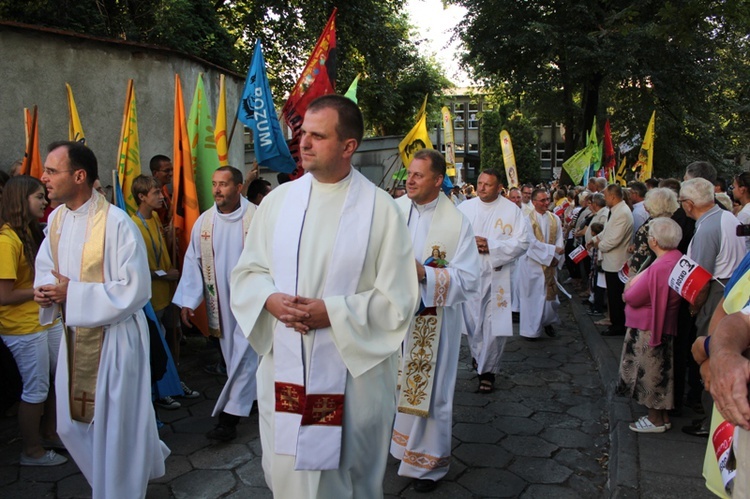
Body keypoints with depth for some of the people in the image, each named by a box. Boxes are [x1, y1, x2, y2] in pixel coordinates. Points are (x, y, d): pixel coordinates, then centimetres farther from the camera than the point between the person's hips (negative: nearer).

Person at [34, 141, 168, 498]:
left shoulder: (116, 223, -20)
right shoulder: (56, 218, 3)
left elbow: (135, 290, -21)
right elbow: (45, 265, 18)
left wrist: (73, 292, -19)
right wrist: (45, 289, -4)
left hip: (114, 337, -7)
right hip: (74, 334, 8)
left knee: (114, 424, 6)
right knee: (74, 422, 17)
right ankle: (144, 457, 40)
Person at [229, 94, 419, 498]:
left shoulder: (380, 208, -9)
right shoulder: (278, 199, 2)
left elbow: (398, 298, -10)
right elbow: (247, 272, 8)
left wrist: (332, 312, -19)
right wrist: (271, 300, -13)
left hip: (353, 370, -3)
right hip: (284, 367, 3)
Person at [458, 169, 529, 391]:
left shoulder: (512, 210, -2)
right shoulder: (465, 207, 5)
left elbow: (522, 242, -7)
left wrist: (491, 246, -16)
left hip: (498, 275, -2)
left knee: (494, 325, -1)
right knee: (473, 321, 10)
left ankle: (488, 370, 14)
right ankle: (479, 356, 36)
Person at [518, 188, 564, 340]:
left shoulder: (555, 219, 7)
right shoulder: (528, 219, -8)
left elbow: (559, 241, 5)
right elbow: (532, 242, -15)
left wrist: (556, 257, -10)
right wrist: (553, 250, -17)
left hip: (550, 265, 4)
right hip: (532, 264, -4)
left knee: (549, 294, 9)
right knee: (532, 296, 1)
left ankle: (548, 322, 30)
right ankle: (530, 329, 11)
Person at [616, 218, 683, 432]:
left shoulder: (659, 268, -29)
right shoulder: (677, 258, -1)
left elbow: (632, 297, -20)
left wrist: (630, 287, -3)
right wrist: (638, 281, -3)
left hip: (648, 328, -9)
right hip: (665, 324, 9)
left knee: (650, 372, 6)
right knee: (660, 370, 19)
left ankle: (655, 420, 20)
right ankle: (663, 416, 31)